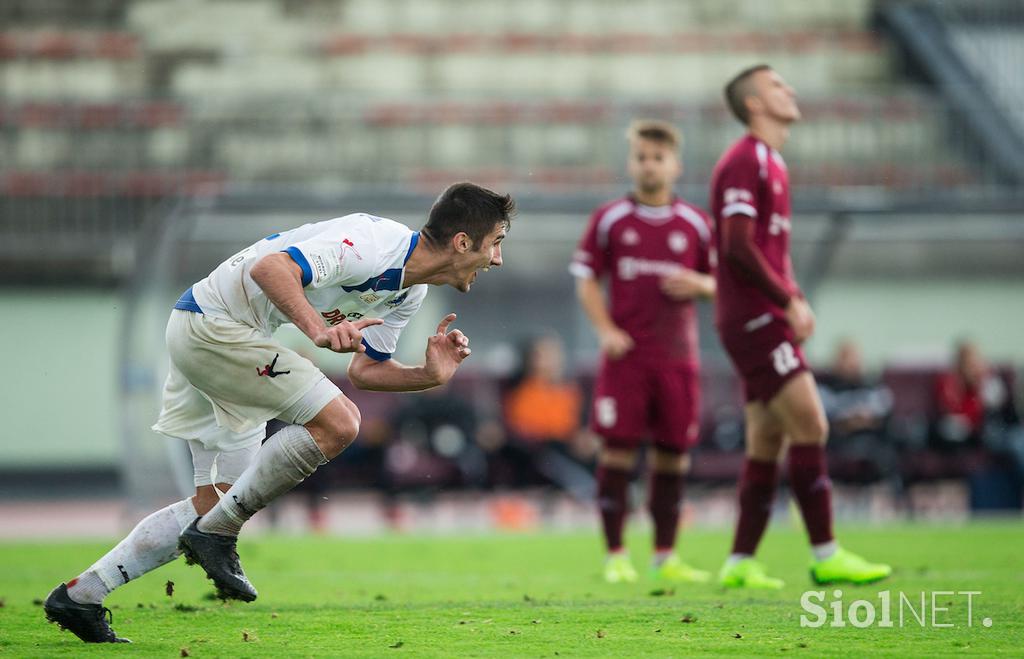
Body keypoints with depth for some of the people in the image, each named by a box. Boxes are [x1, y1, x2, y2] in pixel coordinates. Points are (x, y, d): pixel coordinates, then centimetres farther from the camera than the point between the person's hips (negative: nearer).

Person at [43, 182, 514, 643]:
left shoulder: (410, 292, 8)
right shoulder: (374, 245, -23)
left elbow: (364, 370, 15)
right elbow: (269, 267, -33)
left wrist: (431, 375, -1)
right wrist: (319, 330, -46)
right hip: (211, 322, -11)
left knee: (214, 502, 11)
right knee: (337, 421, -20)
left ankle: (81, 594, 13)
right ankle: (217, 532, -12)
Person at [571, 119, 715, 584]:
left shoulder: (694, 223, 9)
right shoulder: (610, 219, 4)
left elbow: (719, 281, 14)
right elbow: (586, 279, 4)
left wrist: (699, 284, -9)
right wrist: (606, 330, -9)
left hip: (677, 356, 2)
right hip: (625, 354, -2)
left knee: (673, 451, 4)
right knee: (618, 448, -6)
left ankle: (665, 555, 14)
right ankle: (616, 557, -1)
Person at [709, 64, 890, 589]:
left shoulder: (771, 163, 20)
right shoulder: (745, 161, -11)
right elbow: (738, 246, -20)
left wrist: (794, 299, 10)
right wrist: (789, 302, -16)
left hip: (765, 319, 10)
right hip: (754, 317, -10)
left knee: (768, 442, 9)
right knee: (810, 426, -13)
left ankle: (740, 563, 11)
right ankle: (826, 556, -12)